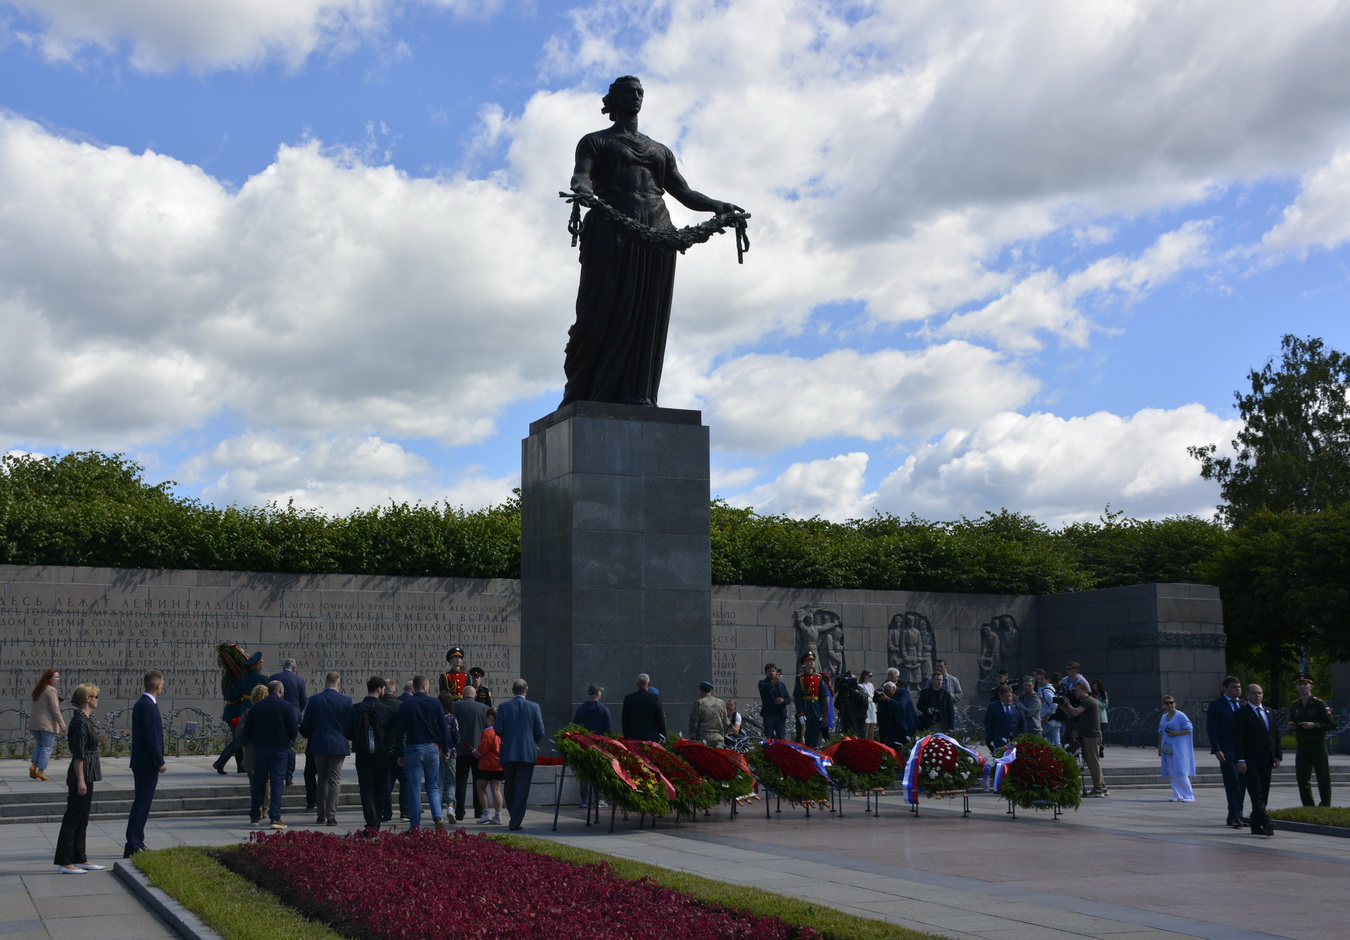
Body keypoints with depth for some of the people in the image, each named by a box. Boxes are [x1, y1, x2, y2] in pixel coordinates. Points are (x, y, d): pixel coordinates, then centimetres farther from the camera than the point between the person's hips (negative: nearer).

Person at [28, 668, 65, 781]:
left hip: (34, 723, 8)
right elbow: (55, 709, -17)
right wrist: (62, 725, -15)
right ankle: (40, 771, -2)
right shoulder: (51, 690, -12)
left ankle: (33, 766, 4)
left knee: (39, 745, 20)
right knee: (47, 747, 1)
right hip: (47, 723, -8)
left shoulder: (37, 690, 14)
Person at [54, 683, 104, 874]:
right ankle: (64, 862, -1)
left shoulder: (86, 720, 13)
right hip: (81, 775, -10)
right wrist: (80, 780, -22)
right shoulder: (80, 722, -17)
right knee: (73, 817, -5)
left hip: (87, 776, 10)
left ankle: (79, 859, 20)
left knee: (82, 819, 13)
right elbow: (78, 755, -20)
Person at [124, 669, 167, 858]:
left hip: (141, 763, 10)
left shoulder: (140, 704, 13)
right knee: (142, 805, -6)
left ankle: (136, 843, 20)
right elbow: (151, 737, -20)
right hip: (148, 764, -10)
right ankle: (133, 847, -4)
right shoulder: (148, 706, -17)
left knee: (141, 804, 14)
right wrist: (160, 762, -15)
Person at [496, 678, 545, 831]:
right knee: (522, 788, 2)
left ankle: (514, 817, 24)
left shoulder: (503, 707, -2)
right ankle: (516, 822, -1)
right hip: (528, 753, -1)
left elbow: (498, 730, -3)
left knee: (510, 787, 16)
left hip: (508, 753, 1)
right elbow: (540, 732, -4)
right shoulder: (534, 707, -3)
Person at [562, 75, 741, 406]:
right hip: (612, 230, -4)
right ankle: (580, 394, -6)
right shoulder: (595, 142, 18)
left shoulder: (660, 151, 30)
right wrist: (582, 190, -26)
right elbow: (581, 176, -1)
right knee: (604, 310, -11)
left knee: (648, 316, -5)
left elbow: (685, 193, 22)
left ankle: (636, 397, -9)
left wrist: (719, 207, 4)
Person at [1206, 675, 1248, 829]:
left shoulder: (1243, 704, 14)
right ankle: (1235, 816, -7)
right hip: (1227, 752, -6)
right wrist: (1217, 750, -15)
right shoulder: (1216, 705, -3)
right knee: (1232, 783, -10)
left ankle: (1235, 817, 14)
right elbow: (1211, 729, -7)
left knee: (1242, 783, 6)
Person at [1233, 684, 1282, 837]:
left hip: (1266, 761, 7)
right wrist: (1240, 760, -15)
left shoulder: (1269, 712, 16)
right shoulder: (1241, 713, -4)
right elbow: (1237, 738, -9)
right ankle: (1266, 823, -21)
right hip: (1251, 761, -7)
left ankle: (1256, 825, 12)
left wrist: (1277, 756, 9)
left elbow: (1276, 735, 19)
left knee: (1263, 795, 7)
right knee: (1256, 794, -12)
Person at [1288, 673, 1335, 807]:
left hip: (1318, 746, -5)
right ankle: (1308, 807, 15)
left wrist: (1314, 725, -20)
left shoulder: (1320, 704, -5)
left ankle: (1325, 806, 6)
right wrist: (1292, 726, -1)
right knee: (1302, 778, 6)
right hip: (1301, 747, 5)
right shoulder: (1294, 706, 11)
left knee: (1323, 778, -2)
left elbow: (1332, 725, -8)